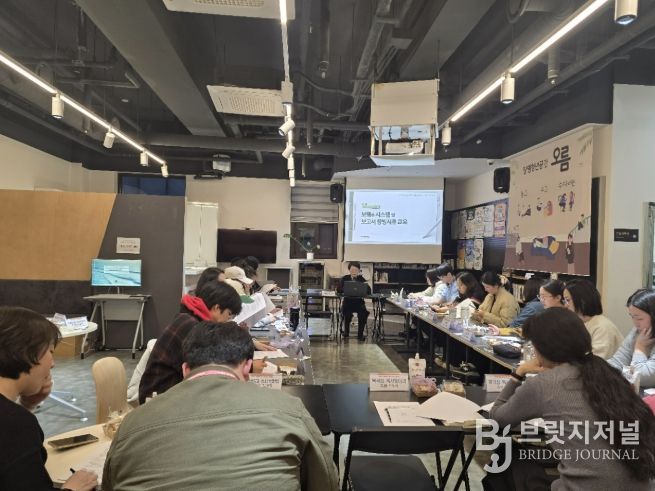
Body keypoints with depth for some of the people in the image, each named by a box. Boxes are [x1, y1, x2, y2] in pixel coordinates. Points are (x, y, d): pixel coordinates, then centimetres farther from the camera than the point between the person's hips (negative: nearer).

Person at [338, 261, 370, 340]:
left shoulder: (361, 279, 5)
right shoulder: (345, 278, 5)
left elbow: (369, 291, -7)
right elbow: (338, 289, -9)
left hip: (359, 302, 0)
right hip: (347, 302, 0)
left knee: (363, 313, -30)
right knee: (347, 313, -31)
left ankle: (360, 334, -14)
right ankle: (346, 331, -4)